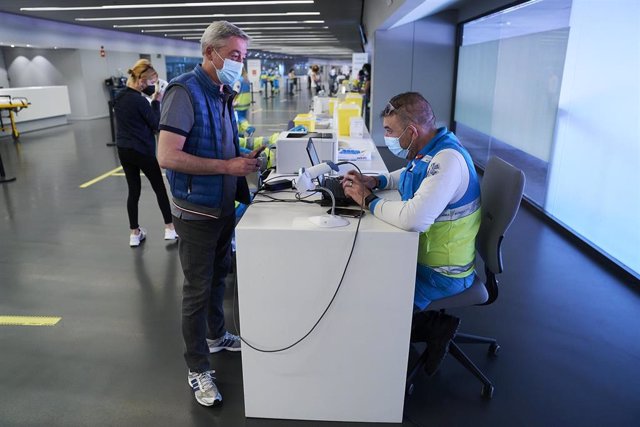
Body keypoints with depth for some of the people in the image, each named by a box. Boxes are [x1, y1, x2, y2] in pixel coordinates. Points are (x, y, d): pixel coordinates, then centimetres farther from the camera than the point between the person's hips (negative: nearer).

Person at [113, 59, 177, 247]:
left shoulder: (118, 97, 5)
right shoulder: (139, 100, -18)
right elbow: (156, 124, -11)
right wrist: (156, 102, -4)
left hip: (123, 150, 7)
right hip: (142, 151, -7)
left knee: (133, 190, 11)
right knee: (160, 188, 8)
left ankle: (135, 233, 15)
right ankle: (169, 228, 13)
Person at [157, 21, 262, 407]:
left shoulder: (224, 93, 8)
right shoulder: (185, 91, -17)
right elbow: (167, 156, -25)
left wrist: (244, 159, 0)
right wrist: (228, 166, -25)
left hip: (224, 205, 8)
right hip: (197, 211, -8)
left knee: (219, 276, 21)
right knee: (198, 289, 4)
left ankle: (215, 336, 43)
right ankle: (198, 368, 20)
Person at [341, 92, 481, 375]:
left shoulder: (448, 159, -28)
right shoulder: (429, 150, 1)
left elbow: (414, 219, -41)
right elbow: (409, 175, 24)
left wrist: (368, 200, -24)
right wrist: (375, 181, 3)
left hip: (442, 274, -9)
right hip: (425, 253, 9)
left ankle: (436, 323, 11)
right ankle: (431, 319, 15)